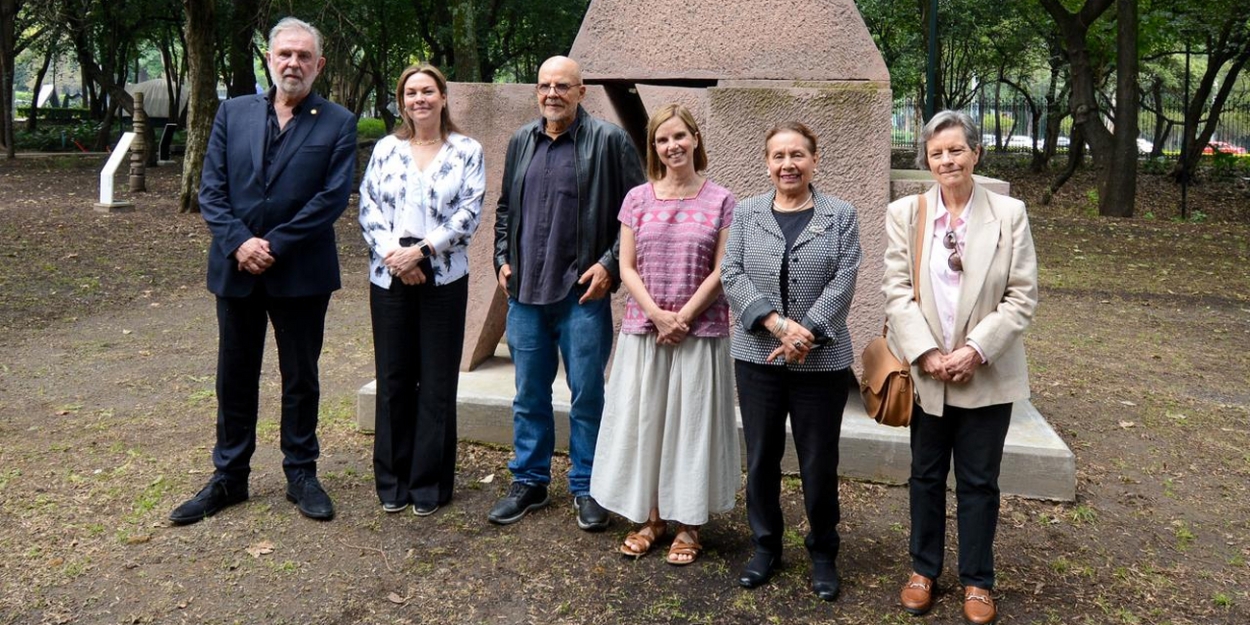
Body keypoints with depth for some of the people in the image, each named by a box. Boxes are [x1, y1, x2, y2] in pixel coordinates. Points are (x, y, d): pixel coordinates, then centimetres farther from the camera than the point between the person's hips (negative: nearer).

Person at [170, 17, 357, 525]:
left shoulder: (338, 123, -2)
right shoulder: (233, 113, 7)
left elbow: (332, 197, -11)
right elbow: (211, 189, 2)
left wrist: (274, 245, -15)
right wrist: (239, 242, -13)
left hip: (301, 273, -2)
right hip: (236, 269, 3)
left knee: (300, 378, 10)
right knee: (234, 378, 12)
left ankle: (301, 473, 24)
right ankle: (229, 477, 26)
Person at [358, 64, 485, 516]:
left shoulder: (466, 151, 2)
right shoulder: (386, 149, 9)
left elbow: (470, 213, -6)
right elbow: (368, 207, 4)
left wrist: (422, 249, -15)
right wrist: (392, 253, -12)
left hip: (444, 278, -2)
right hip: (389, 277, 2)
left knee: (437, 383, 3)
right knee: (393, 379, 7)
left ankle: (430, 483, 15)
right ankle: (392, 480, 21)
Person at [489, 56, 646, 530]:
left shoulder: (609, 141, -4)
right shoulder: (521, 142, 13)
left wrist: (609, 264, -11)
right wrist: (502, 259, 11)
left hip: (583, 293, -4)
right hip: (525, 293, 5)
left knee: (587, 395, 4)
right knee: (529, 395, 13)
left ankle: (586, 488, 18)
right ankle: (529, 482, 26)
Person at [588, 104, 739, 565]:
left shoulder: (720, 201, 0)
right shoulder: (638, 199, 5)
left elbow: (720, 271, -4)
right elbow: (627, 267, 2)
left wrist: (683, 317, -12)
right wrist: (658, 315, -11)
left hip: (700, 331, -2)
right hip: (643, 329, 2)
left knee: (692, 421, 4)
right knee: (643, 420, 7)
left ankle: (688, 524, 17)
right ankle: (650, 517, 22)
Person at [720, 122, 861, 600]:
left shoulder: (841, 216, 2)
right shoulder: (746, 214, 6)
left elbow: (842, 284, -6)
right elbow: (732, 276, -4)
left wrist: (806, 335, -17)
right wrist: (779, 324, -16)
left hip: (821, 361, -1)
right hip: (757, 358, 2)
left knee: (819, 463, 6)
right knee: (761, 457, 10)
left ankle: (823, 554, 25)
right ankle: (765, 547, 28)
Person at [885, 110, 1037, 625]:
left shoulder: (1010, 214, -3)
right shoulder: (904, 213, -2)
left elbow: (1023, 296, -5)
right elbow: (896, 289, -5)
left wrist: (976, 350, -14)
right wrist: (926, 353, -14)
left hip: (987, 374, -1)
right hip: (926, 372, 1)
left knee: (979, 482, 10)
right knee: (925, 476, 15)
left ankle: (977, 580, 27)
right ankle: (923, 568, 32)